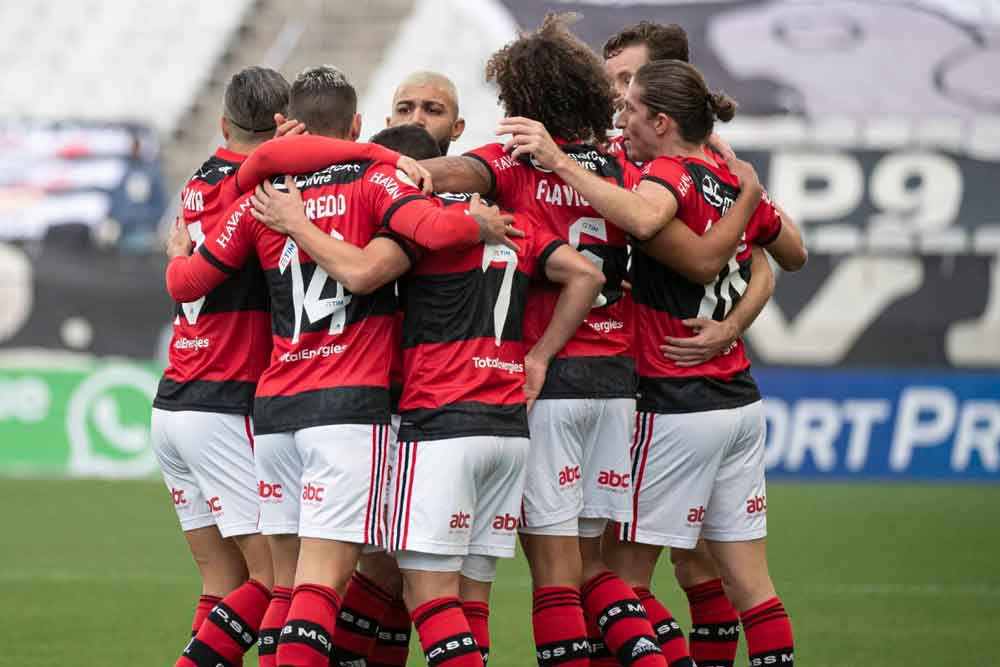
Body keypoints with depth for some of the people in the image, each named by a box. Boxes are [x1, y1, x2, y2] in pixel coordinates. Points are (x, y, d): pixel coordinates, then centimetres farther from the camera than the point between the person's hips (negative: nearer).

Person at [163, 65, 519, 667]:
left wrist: (180, 252, 34)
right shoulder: (374, 181, -1)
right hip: (351, 408, -4)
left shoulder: (260, 200, 10)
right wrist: (484, 226, 0)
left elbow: (186, 283, 13)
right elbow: (433, 228, -20)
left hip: (275, 409, 4)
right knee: (323, 580, -9)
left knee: (289, 581, 10)